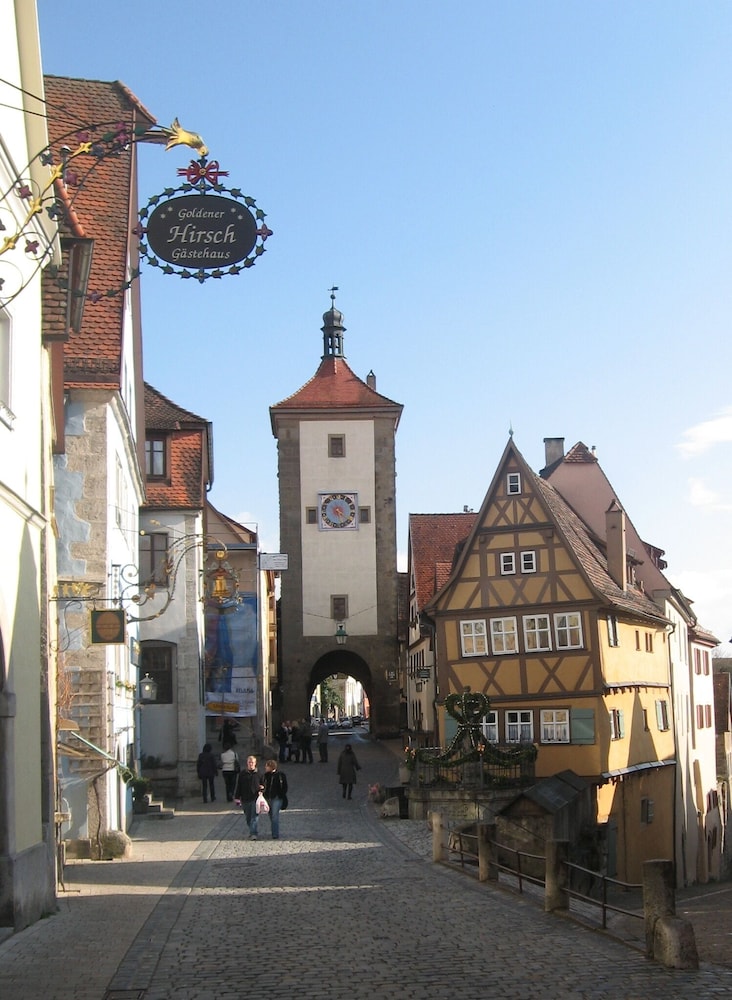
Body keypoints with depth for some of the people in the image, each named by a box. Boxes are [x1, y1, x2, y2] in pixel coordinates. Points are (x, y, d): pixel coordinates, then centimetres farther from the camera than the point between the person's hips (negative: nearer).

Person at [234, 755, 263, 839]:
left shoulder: (258, 774, 5)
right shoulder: (242, 774, 5)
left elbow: (262, 784, 17)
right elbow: (239, 786, 8)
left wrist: (262, 788, -5)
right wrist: (237, 797, 3)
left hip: (255, 798, -2)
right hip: (245, 799, 2)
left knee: (254, 817, -11)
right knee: (248, 818, 10)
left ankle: (253, 833, -15)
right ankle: (252, 831, 26)